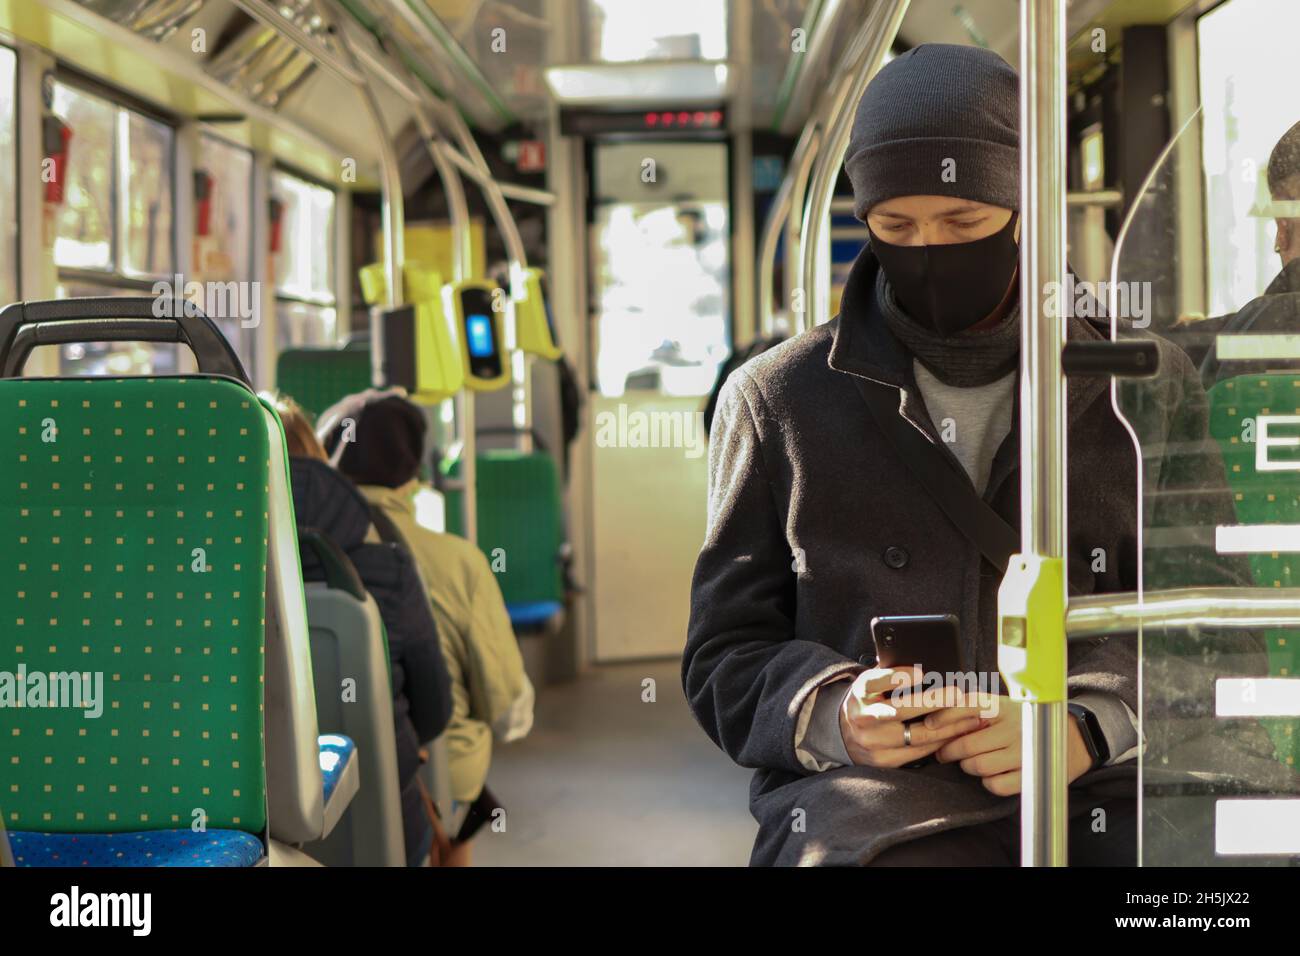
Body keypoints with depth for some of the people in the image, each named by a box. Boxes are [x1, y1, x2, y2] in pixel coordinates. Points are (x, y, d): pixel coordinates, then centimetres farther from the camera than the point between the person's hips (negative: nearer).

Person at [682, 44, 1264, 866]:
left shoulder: (1148, 386, 14)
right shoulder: (777, 398, 12)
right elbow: (727, 654, 13)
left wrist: (1087, 724, -12)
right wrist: (833, 716, -9)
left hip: (1102, 797, 2)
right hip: (870, 799, -1)